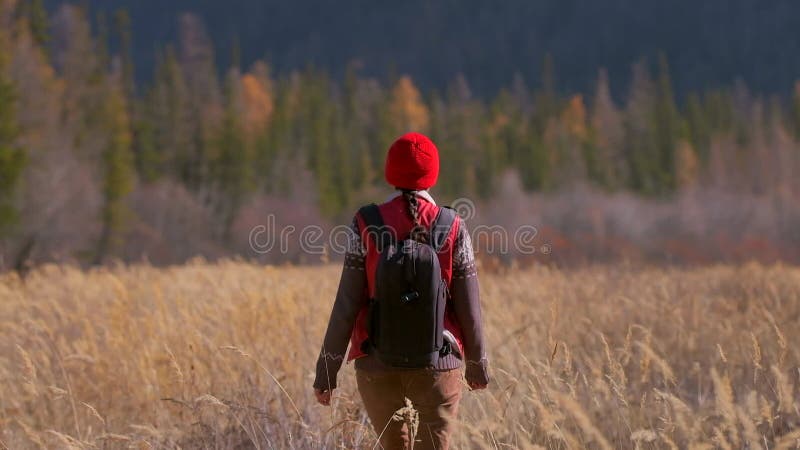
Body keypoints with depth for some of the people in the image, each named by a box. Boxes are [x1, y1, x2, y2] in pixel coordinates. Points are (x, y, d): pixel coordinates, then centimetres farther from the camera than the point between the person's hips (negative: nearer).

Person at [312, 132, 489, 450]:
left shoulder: (365, 226, -6)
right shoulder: (454, 229, -5)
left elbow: (347, 304, -8)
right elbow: (468, 307, -1)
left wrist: (326, 370, -3)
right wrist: (478, 363, 14)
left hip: (377, 365, 1)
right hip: (437, 364, -1)